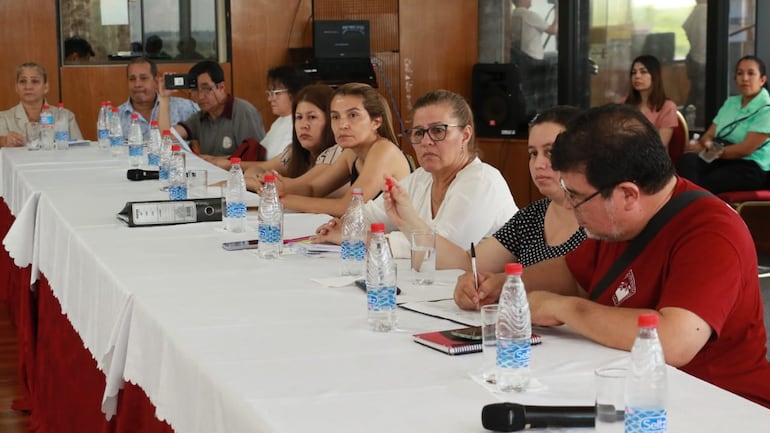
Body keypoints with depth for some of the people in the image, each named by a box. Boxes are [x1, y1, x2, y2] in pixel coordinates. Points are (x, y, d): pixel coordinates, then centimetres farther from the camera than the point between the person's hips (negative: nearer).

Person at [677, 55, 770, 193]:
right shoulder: (730, 102, 18)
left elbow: (746, 149, -13)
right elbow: (709, 134, 11)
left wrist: (709, 150, -9)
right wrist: (706, 145, -14)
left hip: (750, 167, -6)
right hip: (722, 160, 6)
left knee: (701, 185, -33)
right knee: (688, 160, -29)